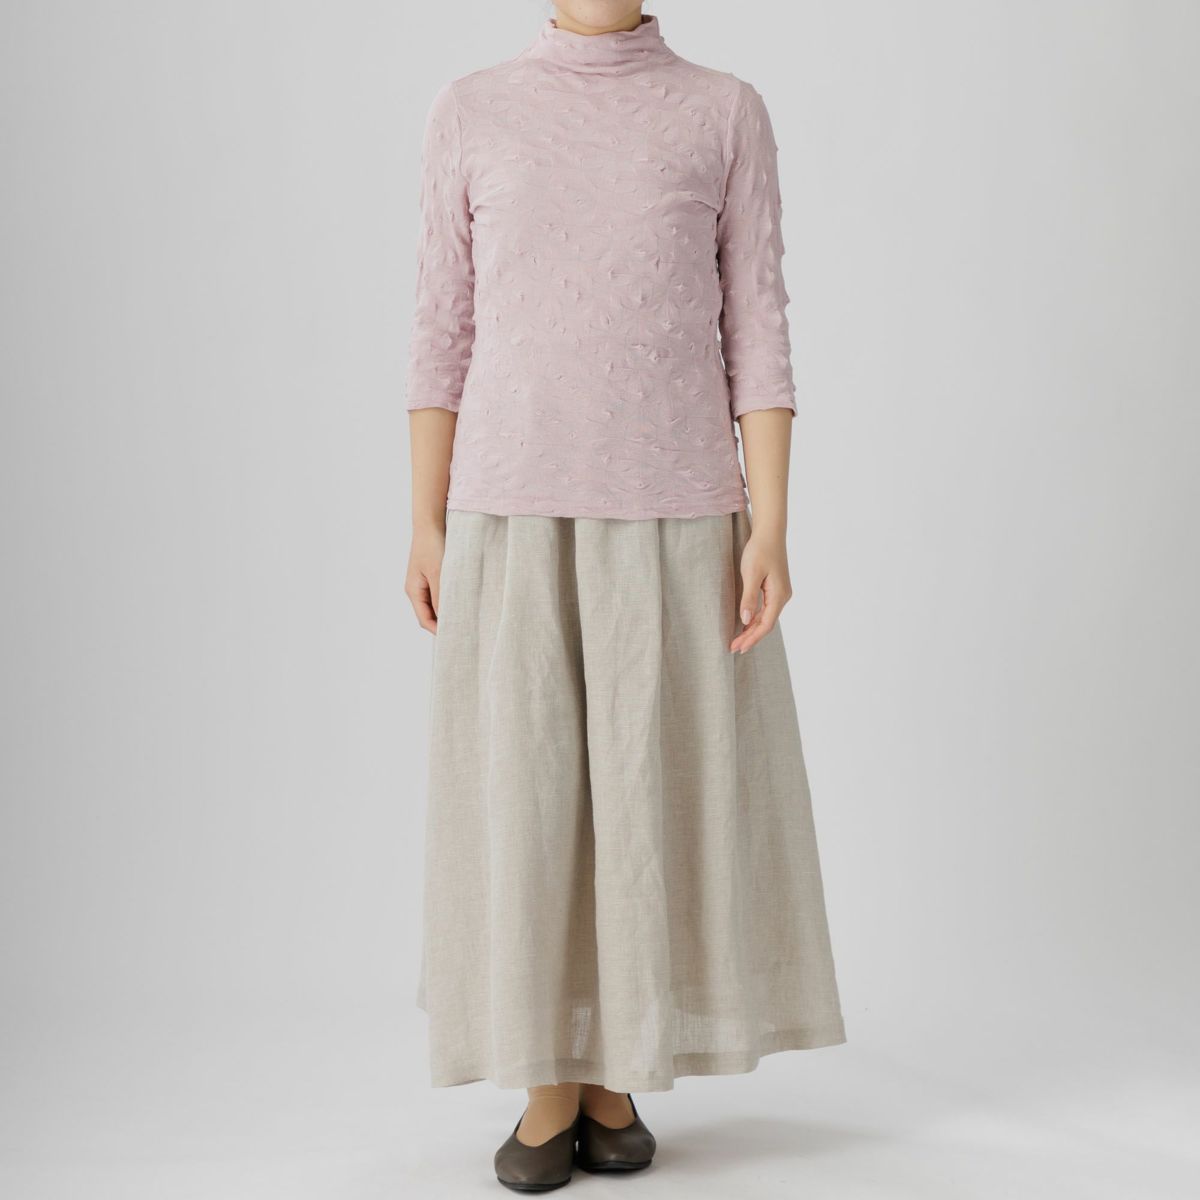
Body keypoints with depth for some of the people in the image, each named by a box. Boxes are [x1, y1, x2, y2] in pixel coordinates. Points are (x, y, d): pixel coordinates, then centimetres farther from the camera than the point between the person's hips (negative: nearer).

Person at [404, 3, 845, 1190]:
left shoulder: (727, 113, 5)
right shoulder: (471, 113, 7)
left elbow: (757, 332, 1)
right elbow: (444, 333, 6)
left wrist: (770, 528, -7)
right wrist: (426, 526, 1)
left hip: (671, 513, 0)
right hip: (514, 511, 1)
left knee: (655, 786, 1)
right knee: (523, 789, 0)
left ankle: (613, 1077, 18)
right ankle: (547, 1087, 14)